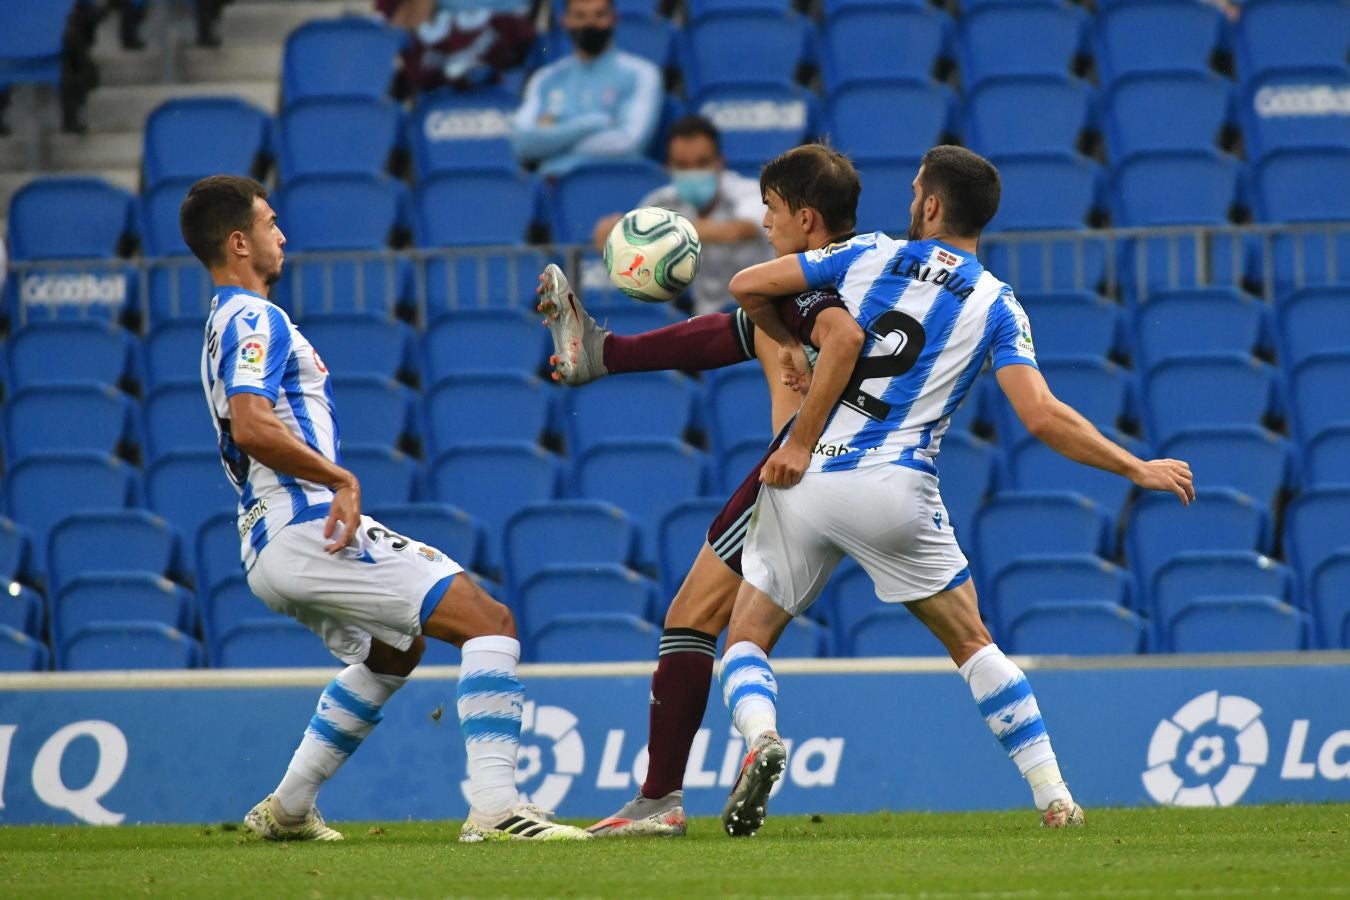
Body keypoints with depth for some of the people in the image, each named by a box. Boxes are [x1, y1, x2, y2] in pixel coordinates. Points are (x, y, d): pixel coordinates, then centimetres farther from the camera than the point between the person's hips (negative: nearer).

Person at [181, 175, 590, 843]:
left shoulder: (230, 324, 22)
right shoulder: (256, 320, -10)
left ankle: (288, 808, 29)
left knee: (395, 650, 33)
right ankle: (494, 807, -25)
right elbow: (252, 426, -26)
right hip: (308, 529, -11)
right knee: (488, 620, -13)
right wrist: (339, 478, -20)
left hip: (272, 542, 11)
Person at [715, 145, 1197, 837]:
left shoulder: (868, 254, 6)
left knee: (747, 637, 10)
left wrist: (787, 341, 25)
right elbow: (1044, 419, -7)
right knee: (972, 644, 15)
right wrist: (1138, 470, 3)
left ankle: (760, 739, -22)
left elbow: (747, 286, 6)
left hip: (803, 477, 0)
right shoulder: (995, 305, 3)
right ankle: (1054, 798, 8)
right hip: (895, 493, 0)